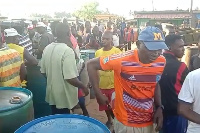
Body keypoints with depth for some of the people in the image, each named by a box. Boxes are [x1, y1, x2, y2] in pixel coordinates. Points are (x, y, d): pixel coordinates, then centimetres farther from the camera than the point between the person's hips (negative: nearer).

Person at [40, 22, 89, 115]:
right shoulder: (67, 51, -24)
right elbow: (70, 78, -27)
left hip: (52, 94, 7)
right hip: (64, 96, -7)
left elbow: (43, 71, 7)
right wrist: (83, 87, -12)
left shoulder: (47, 48, -1)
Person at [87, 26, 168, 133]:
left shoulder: (161, 62, -9)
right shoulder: (123, 60, -25)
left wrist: (159, 107, -2)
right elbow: (91, 65, -15)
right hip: (125, 122, -4)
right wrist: (99, 94, -15)